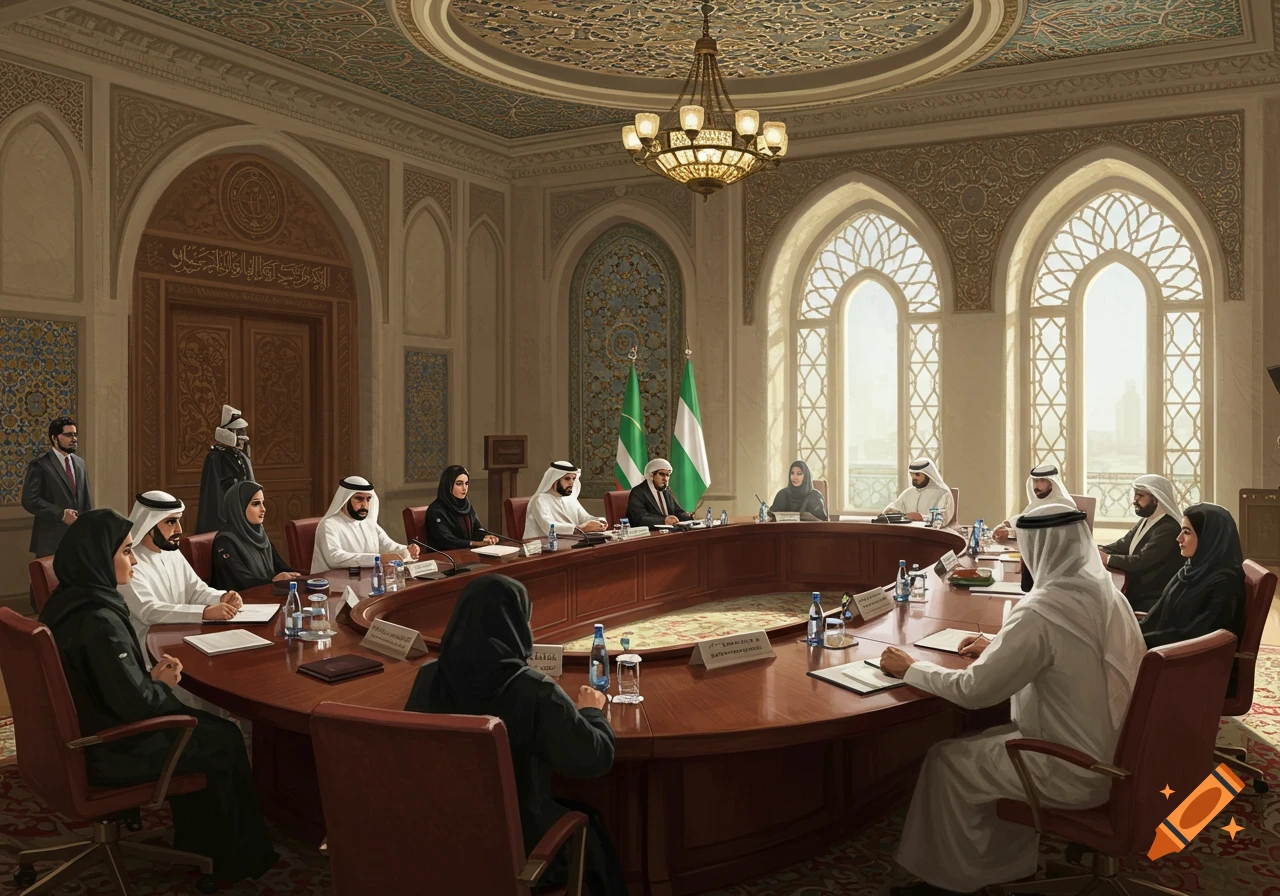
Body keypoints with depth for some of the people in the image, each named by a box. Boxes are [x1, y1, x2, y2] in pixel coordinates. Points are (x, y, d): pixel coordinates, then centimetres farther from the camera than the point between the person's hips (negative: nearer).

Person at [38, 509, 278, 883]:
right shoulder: (99, 621, -31)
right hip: (110, 750, -9)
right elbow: (135, 703, -28)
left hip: (84, 732, 9)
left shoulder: (67, 602, -1)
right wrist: (163, 684, -8)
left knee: (203, 723, 22)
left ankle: (196, 845, 35)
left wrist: (151, 676, 1)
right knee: (226, 741, 8)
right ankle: (237, 859, 28)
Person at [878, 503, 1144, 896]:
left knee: (947, 760, 8)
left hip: (1077, 771, -8)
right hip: (1113, 752, 8)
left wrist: (910, 668, -7)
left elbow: (973, 691, -21)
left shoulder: (1040, 612, -27)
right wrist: (998, 648, 20)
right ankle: (1009, 861, 33)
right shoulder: (1107, 594, -1)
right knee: (983, 741, 22)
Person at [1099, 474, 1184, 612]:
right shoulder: (1146, 522, 14)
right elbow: (1121, 546, 9)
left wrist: (1107, 558, -19)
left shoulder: (1168, 529, -17)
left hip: (1153, 601, -8)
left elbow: (1141, 562, -25)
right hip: (1135, 594, 8)